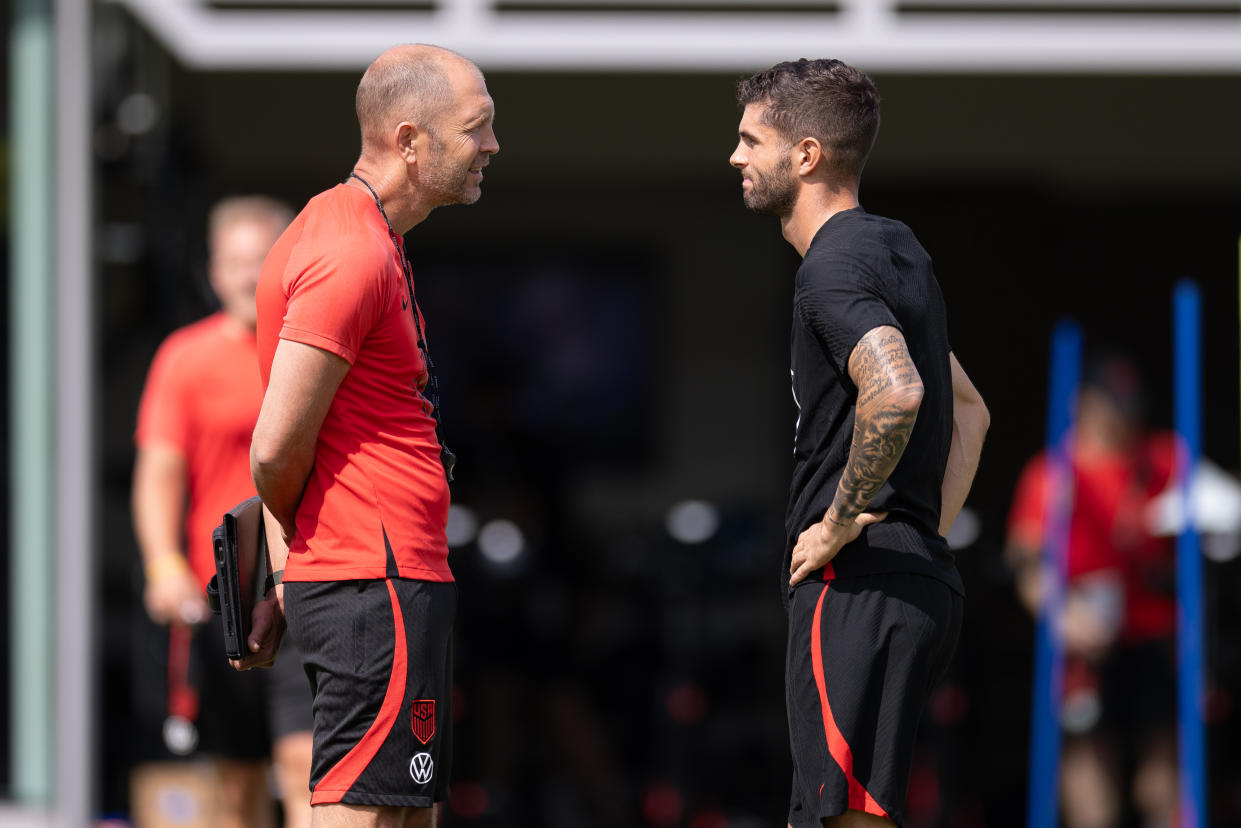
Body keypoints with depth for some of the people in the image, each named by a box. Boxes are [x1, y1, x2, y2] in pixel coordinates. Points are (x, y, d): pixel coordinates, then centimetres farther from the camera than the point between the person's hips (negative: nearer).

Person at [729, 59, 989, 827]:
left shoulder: (835, 267, -13)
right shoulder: (897, 250, 19)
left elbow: (895, 391, -32)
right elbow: (970, 410, 30)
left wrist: (841, 523, -20)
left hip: (856, 588, -10)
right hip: (925, 580, 10)